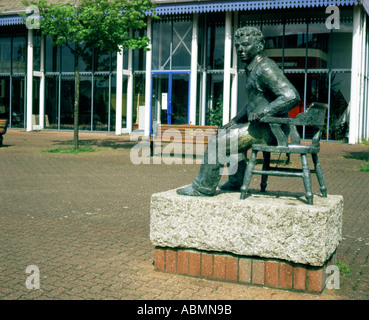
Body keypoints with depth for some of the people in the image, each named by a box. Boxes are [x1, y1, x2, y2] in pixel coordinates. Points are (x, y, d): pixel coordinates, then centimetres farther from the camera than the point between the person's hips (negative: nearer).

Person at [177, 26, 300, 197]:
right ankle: (236, 182, 28)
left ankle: (203, 187, -1)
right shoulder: (252, 68, 15)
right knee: (230, 134, 30)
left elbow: (292, 97, -28)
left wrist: (264, 111, -28)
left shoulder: (266, 69, -18)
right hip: (262, 126, 11)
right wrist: (235, 120, 18)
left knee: (218, 141, -11)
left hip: (268, 129, -11)